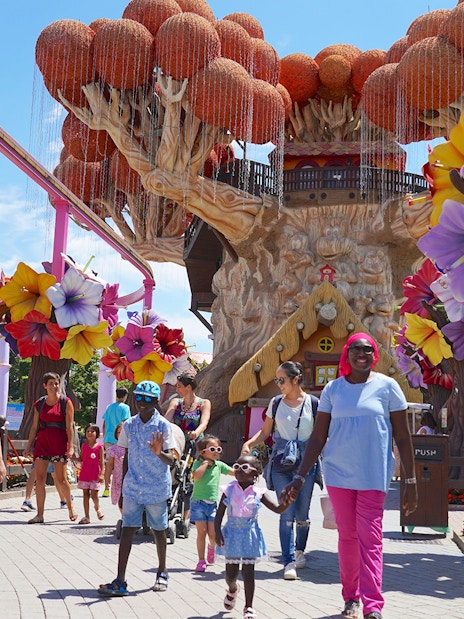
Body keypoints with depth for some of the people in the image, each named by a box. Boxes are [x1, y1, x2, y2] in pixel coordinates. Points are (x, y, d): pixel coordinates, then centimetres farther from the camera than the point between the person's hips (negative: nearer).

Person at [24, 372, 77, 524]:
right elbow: (34, 427, 13)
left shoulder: (66, 402, -1)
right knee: (39, 479, -1)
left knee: (61, 479, 0)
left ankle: (70, 506, 23)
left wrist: (71, 446, -11)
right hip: (42, 442, 4)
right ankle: (40, 514, 6)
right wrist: (29, 446, 9)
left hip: (59, 443, -3)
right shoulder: (39, 404, 10)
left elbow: (69, 426, -4)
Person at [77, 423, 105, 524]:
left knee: (94, 494, -5)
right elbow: (81, 459, 13)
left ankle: (97, 508, 27)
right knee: (85, 494, 4)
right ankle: (86, 517, 9)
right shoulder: (84, 446, 7)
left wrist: (102, 473, -12)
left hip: (95, 475, -3)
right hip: (84, 474, 3)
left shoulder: (99, 447, -3)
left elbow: (102, 461, -3)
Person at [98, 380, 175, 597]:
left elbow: (170, 460, -13)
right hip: (133, 487, 3)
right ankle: (120, 582, -5)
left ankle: (162, 573, 31)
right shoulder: (129, 425, 3)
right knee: (127, 529, -4)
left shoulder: (163, 425, -9)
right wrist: (123, 485, 13)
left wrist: (159, 452, -35)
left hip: (156, 488, -2)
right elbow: (127, 457, 13)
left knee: (158, 530, 12)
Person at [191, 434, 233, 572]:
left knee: (213, 534, -2)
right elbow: (197, 476, -23)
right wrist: (205, 463, -16)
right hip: (199, 502, -3)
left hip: (213, 504, 3)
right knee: (201, 532, -1)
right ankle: (201, 560, 10)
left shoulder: (219, 465, 10)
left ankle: (212, 547, 32)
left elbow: (234, 472, 17)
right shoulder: (198, 464, -3)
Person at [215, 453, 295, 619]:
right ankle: (232, 590, 46)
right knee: (231, 573, 11)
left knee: (248, 573, 1)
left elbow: (277, 509, -9)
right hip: (232, 535, 1)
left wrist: (286, 502, -30)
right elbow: (219, 514, -3)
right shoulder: (229, 491, -5)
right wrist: (218, 533, -16)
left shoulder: (258, 493, -6)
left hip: (250, 536, -1)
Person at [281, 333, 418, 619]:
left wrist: (411, 481, -2)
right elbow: (318, 437, 6)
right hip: (338, 473, 2)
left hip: (374, 474, -2)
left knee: (370, 538, -5)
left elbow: (403, 437, 1)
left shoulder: (387, 386, -1)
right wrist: (300, 476, 0)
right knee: (347, 535, 9)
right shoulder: (333, 389, 4)